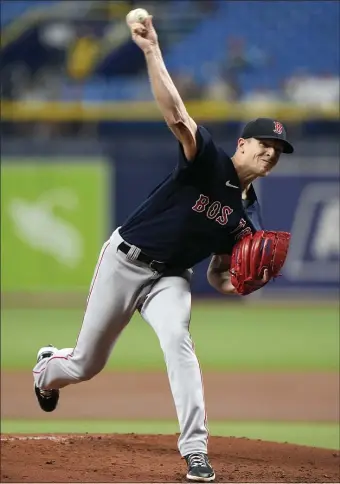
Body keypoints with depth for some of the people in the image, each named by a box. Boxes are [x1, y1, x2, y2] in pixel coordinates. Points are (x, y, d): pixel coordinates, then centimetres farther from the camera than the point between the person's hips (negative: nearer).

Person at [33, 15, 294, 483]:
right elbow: (176, 114, -31)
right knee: (87, 364, 7)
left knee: (177, 339, -29)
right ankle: (48, 367, 46)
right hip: (126, 260, -3)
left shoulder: (249, 216, 0)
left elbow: (218, 275, 7)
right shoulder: (209, 161, -15)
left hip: (170, 278, 3)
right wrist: (152, 50, -43)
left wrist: (237, 284, -17)